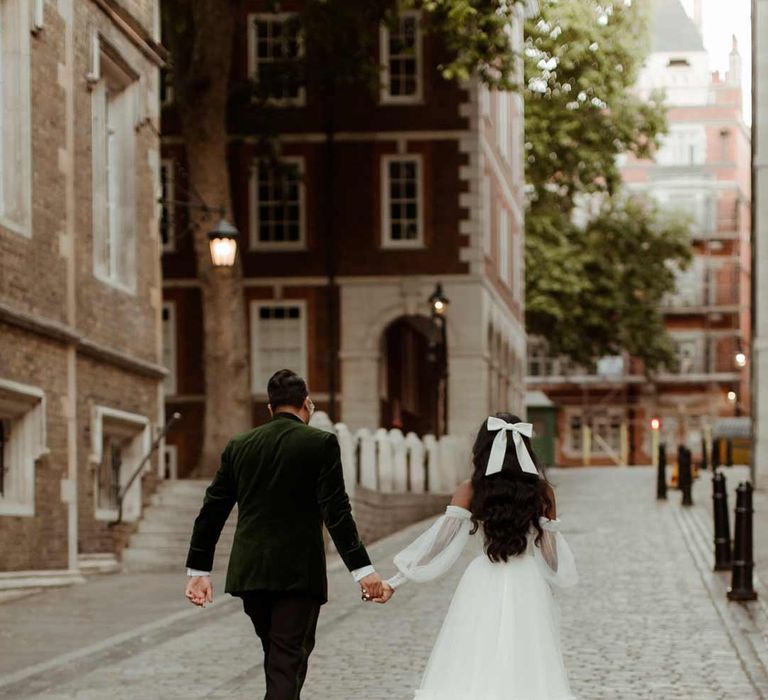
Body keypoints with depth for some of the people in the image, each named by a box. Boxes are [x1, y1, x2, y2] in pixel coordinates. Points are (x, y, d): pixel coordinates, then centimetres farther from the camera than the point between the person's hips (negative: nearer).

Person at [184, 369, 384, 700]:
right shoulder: (321, 443, -5)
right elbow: (336, 512, -12)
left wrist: (198, 570, 14)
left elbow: (212, 510, 9)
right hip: (299, 573, -5)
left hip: (250, 572, 5)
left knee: (278, 656, 20)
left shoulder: (239, 446, 9)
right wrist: (362, 569, -11)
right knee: (288, 663, -4)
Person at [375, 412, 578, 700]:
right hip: (527, 590, 1)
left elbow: (438, 541, -8)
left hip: (483, 590, -1)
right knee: (524, 674, 4)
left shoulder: (470, 492, -4)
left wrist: (394, 582, -5)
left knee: (472, 673, 4)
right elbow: (552, 555, 3)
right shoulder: (542, 492, -1)